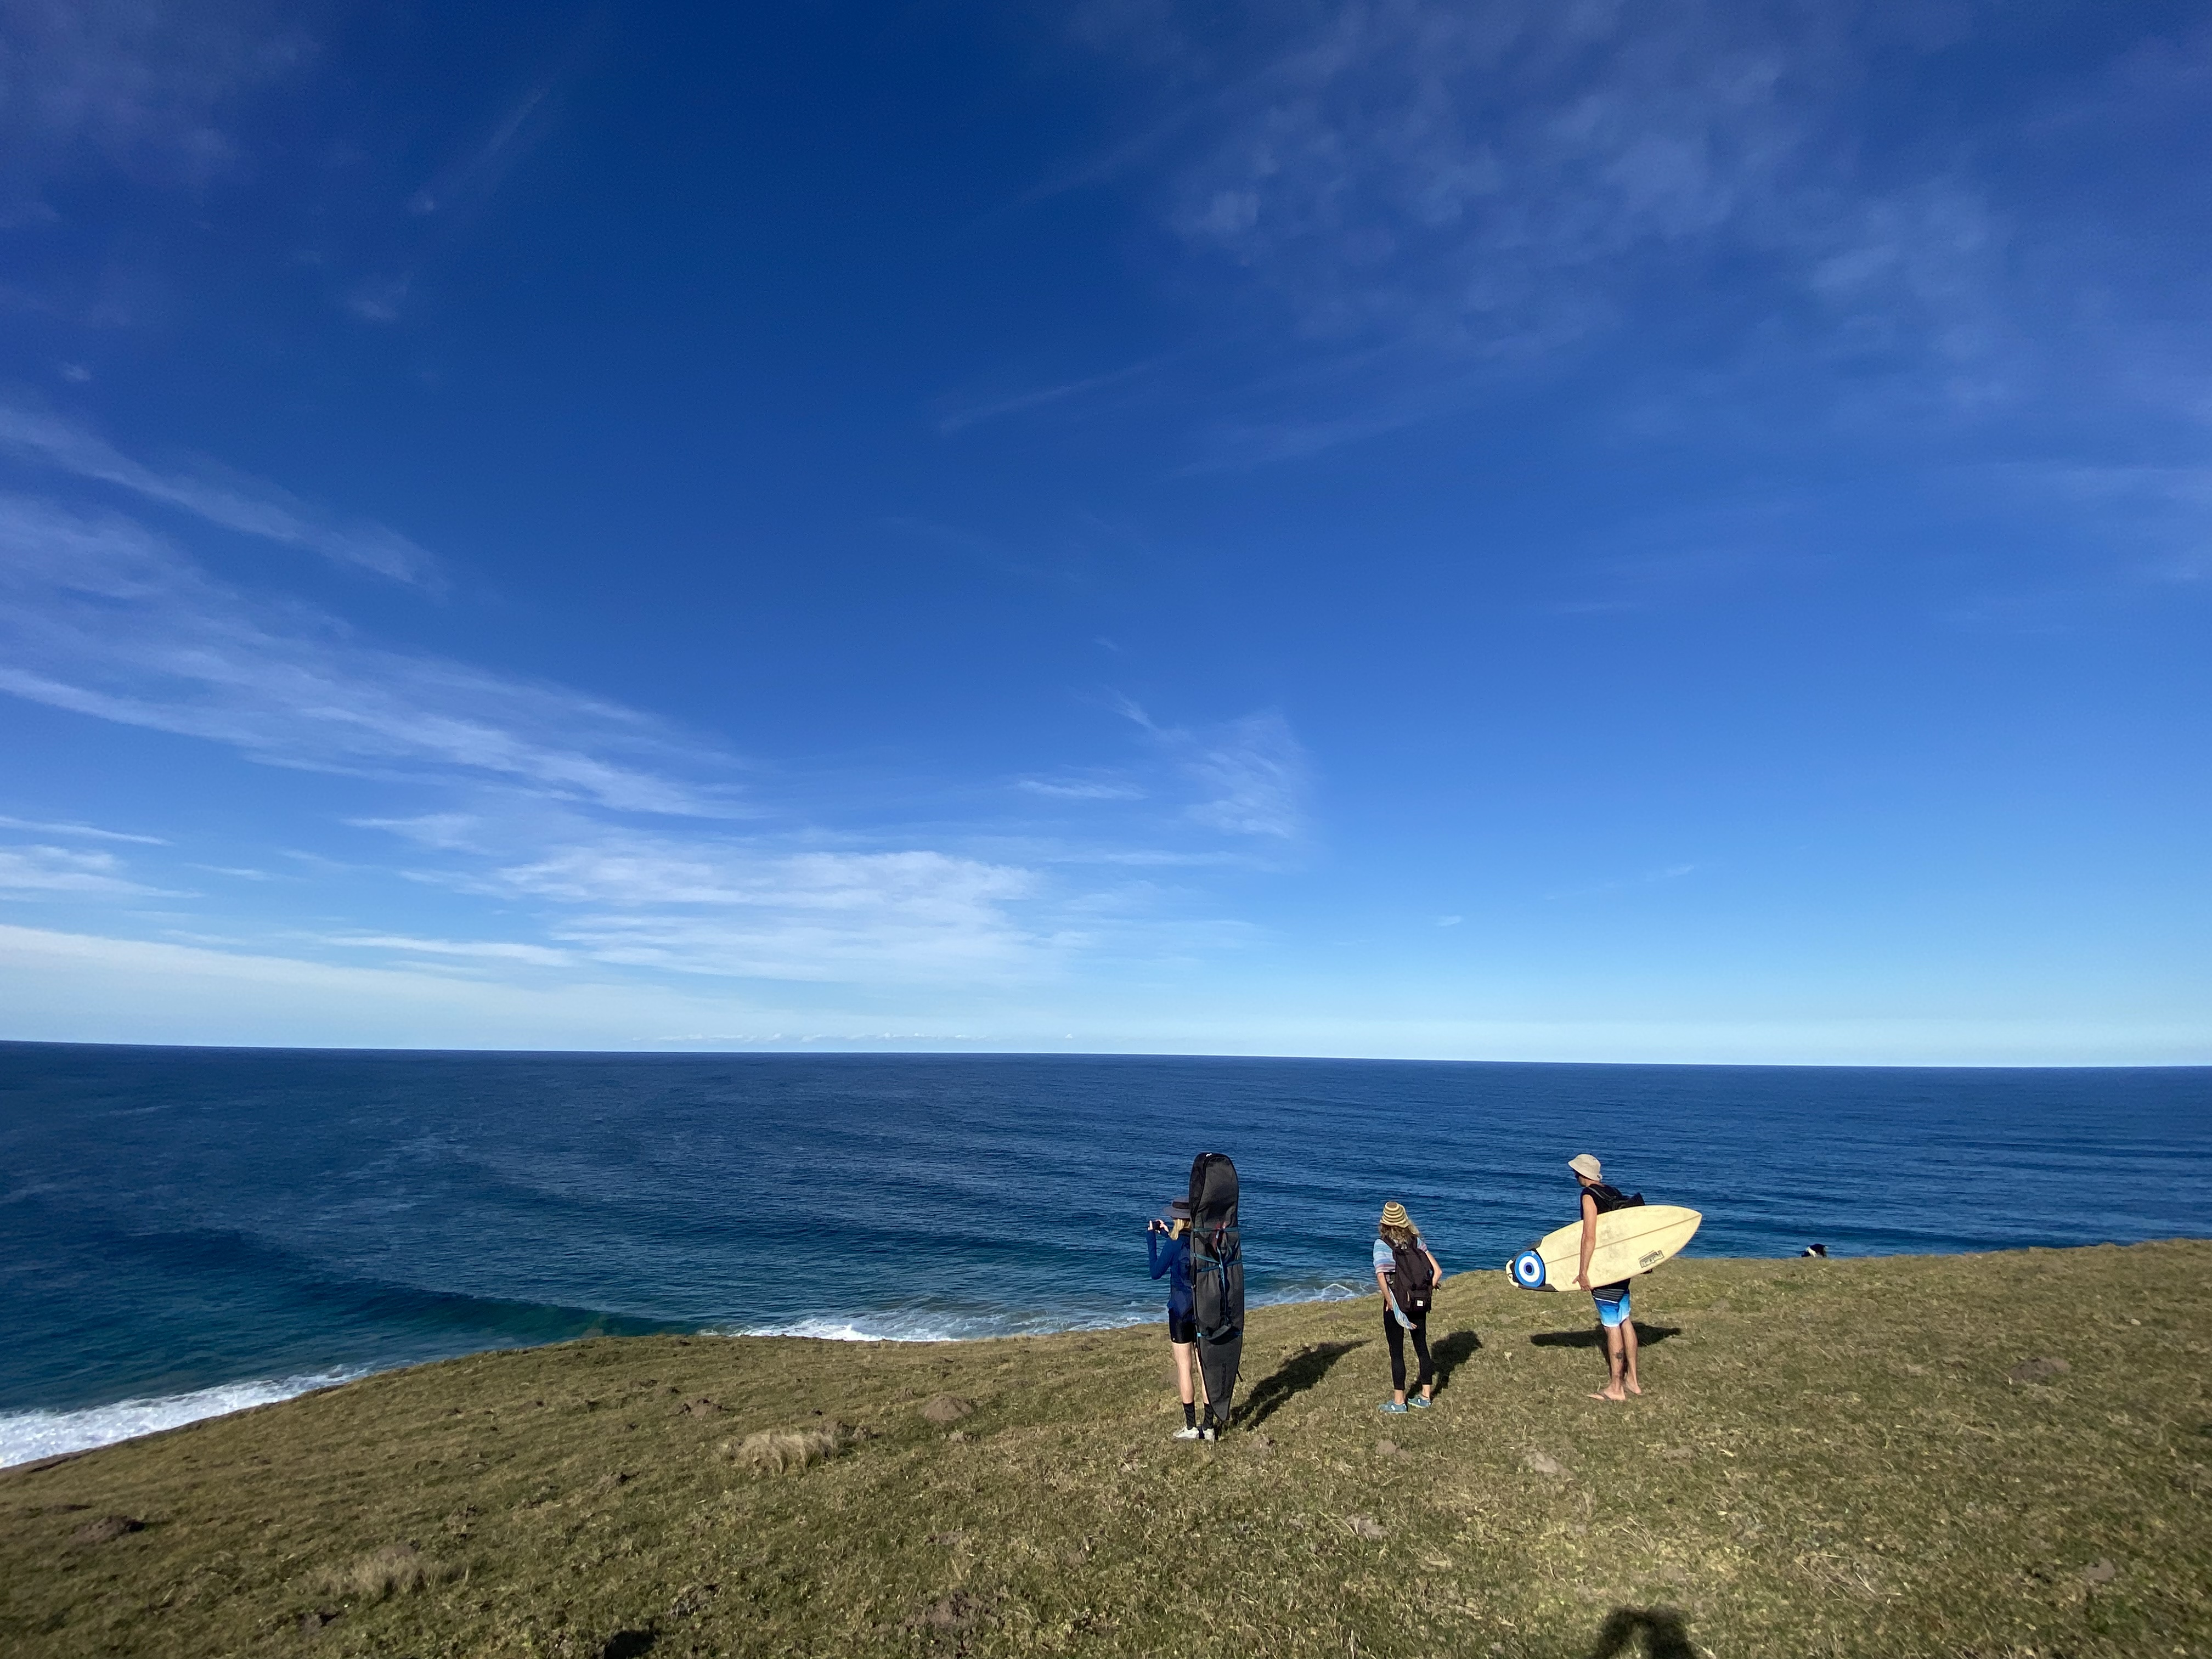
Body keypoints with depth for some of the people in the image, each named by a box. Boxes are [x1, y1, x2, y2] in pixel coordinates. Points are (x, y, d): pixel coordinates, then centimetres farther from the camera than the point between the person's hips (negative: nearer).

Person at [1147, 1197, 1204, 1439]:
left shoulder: (1175, 1244, -17)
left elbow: (1156, 1272, -6)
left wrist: (1151, 1238, -2)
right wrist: (1167, 1233, 21)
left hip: (1181, 1310, -5)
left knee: (1184, 1369, 5)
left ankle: (1191, 1428, 9)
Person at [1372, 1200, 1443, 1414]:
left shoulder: (1382, 1244, -12)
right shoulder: (1417, 1242, 1)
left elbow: (1381, 1276, -23)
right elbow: (1438, 1271, -2)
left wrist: (1391, 1304, -15)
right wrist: (1428, 1291, 7)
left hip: (1397, 1303, -5)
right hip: (1420, 1303, 5)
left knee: (1397, 1352, 6)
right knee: (1422, 1347, 17)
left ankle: (1399, 1401, 13)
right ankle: (1426, 1396, 27)